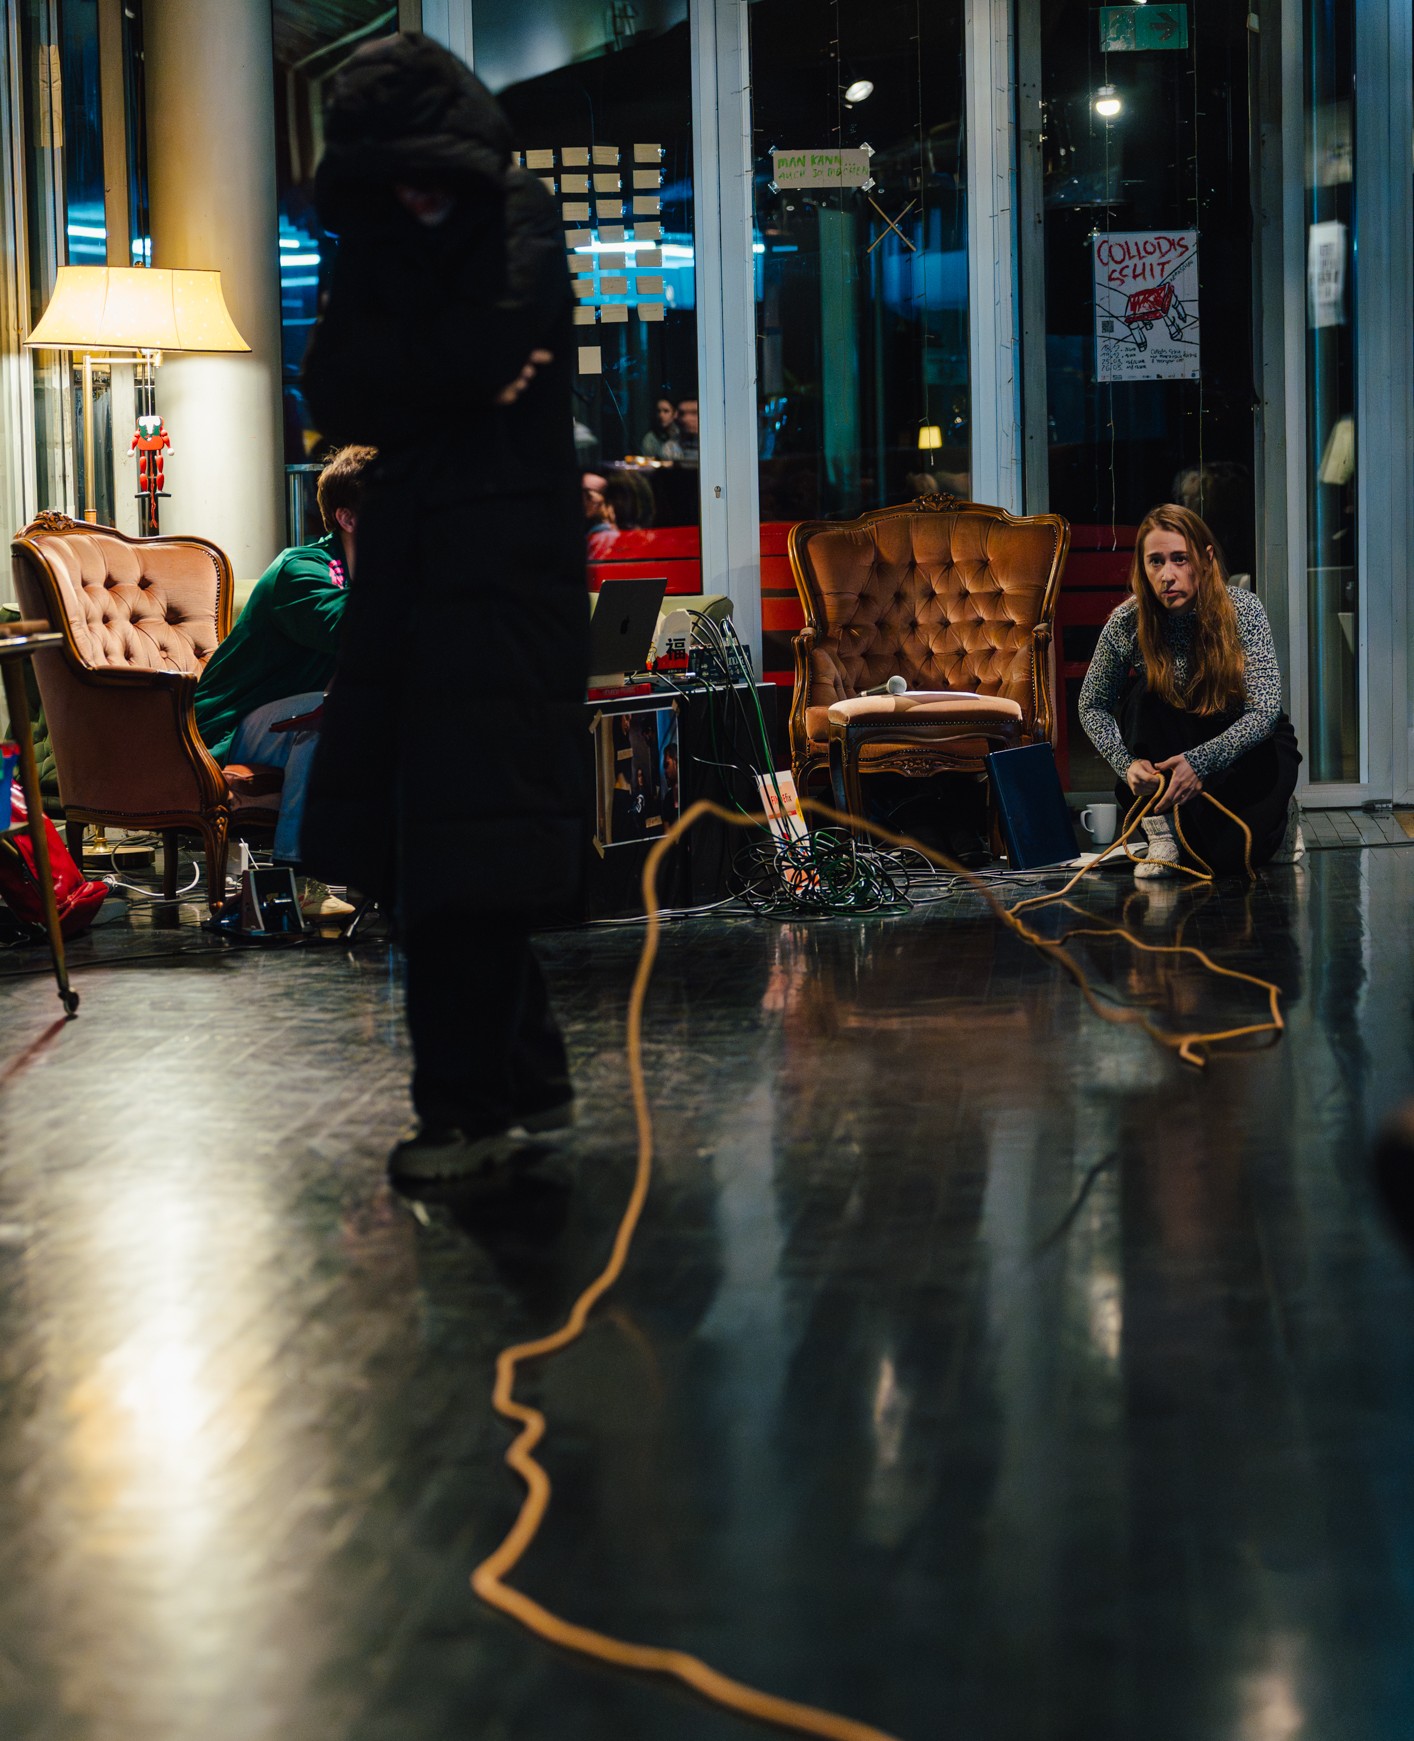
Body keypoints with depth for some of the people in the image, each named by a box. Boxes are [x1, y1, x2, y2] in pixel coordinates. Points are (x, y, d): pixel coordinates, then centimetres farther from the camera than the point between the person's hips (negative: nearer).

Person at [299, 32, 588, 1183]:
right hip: (410, 560, 7)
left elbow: (480, 351, -18)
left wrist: (395, 376, -2)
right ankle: (528, 1077, 18)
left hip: (506, 562, -7)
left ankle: (470, 1106, -6)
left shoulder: (521, 222, -1)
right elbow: (334, 391, 2)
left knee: (472, 840, -10)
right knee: (408, 836, 6)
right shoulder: (375, 243, 15)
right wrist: (450, 377, -10)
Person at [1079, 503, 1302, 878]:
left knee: (1226, 855, -27)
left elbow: (1264, 712, -26)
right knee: (1146, 690, -29)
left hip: (1249, 742, -2)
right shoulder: (1128, 622, -17)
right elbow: (1092, 706, -4)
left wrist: (1200, 761, -39)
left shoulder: (1242, 610, -22)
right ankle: (1162, 834, -21)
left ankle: (1278, 817, 12)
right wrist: (1126, 763, -23)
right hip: (1177, 745, 2)